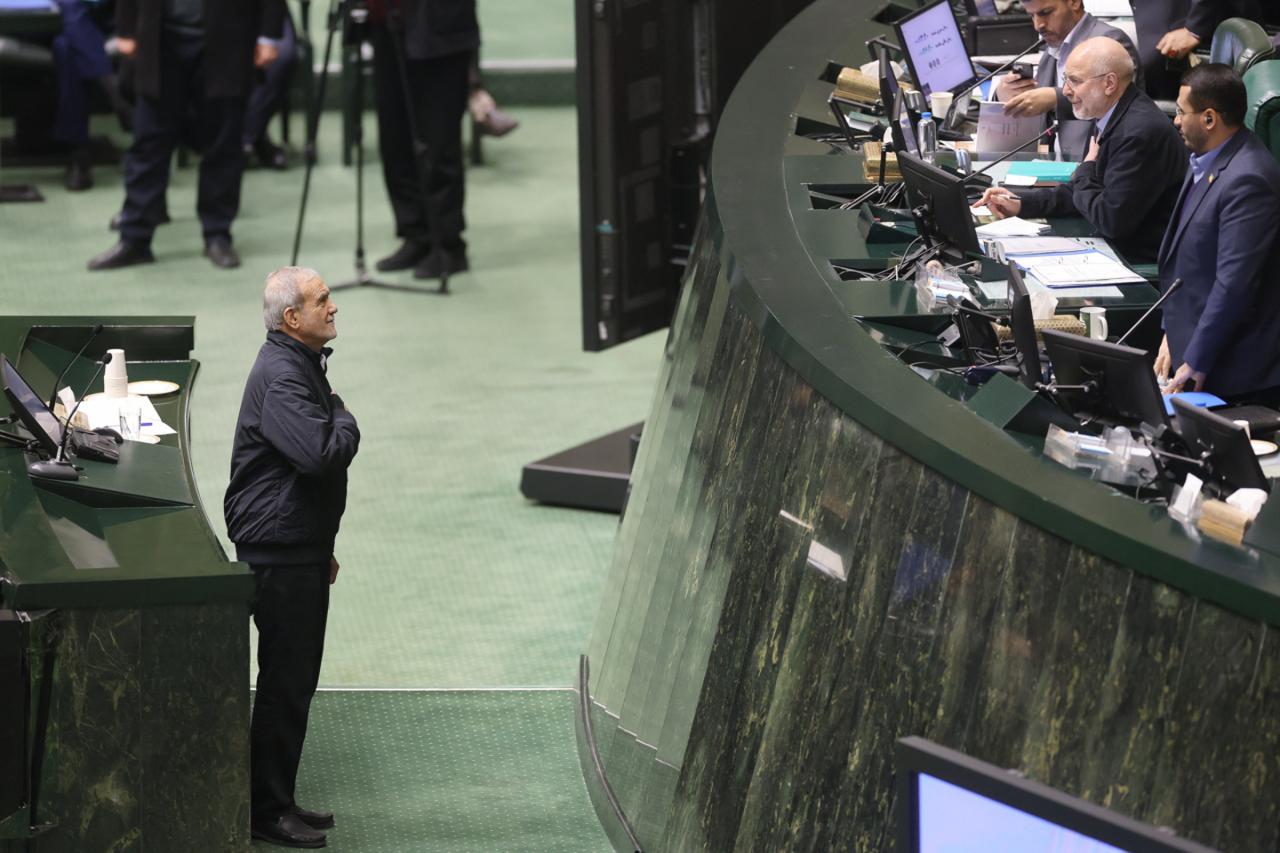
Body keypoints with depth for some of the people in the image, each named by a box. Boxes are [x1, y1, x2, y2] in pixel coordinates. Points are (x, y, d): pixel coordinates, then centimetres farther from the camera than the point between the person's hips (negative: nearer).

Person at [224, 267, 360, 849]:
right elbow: (322, 453, -32)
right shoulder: (280, 377, -19)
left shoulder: (303, 365, 15)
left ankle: (278, 802, 22)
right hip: (280, 554, -10)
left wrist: (323, 548, 25)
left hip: (300, 549, 10)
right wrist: (344, 419, -9)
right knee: (285, 683, -5)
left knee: (295, 680, 14)